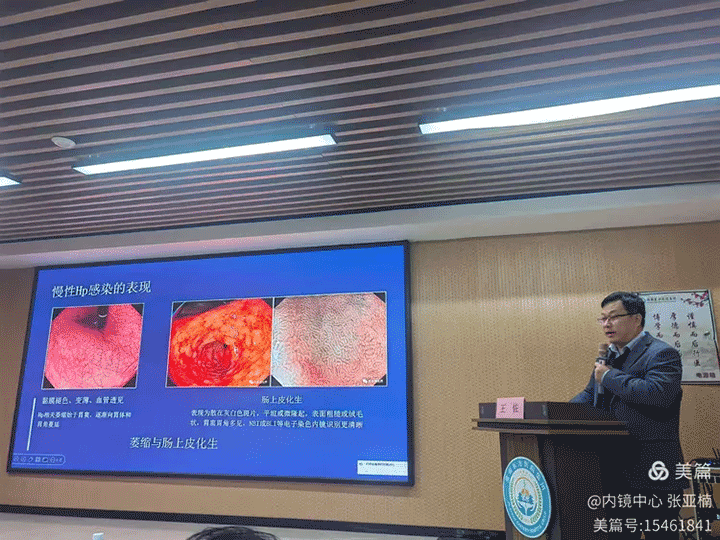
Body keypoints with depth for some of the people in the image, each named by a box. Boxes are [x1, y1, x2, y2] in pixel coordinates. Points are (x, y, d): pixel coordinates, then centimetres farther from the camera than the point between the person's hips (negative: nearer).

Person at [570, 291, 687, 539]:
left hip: (652, 474, -8)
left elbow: (657, 393, -29)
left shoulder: (662, 354, -11)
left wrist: (609, 376, -18)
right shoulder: (608, 357, 14)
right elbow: (589, 395, 18)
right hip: (615, 472, 8)